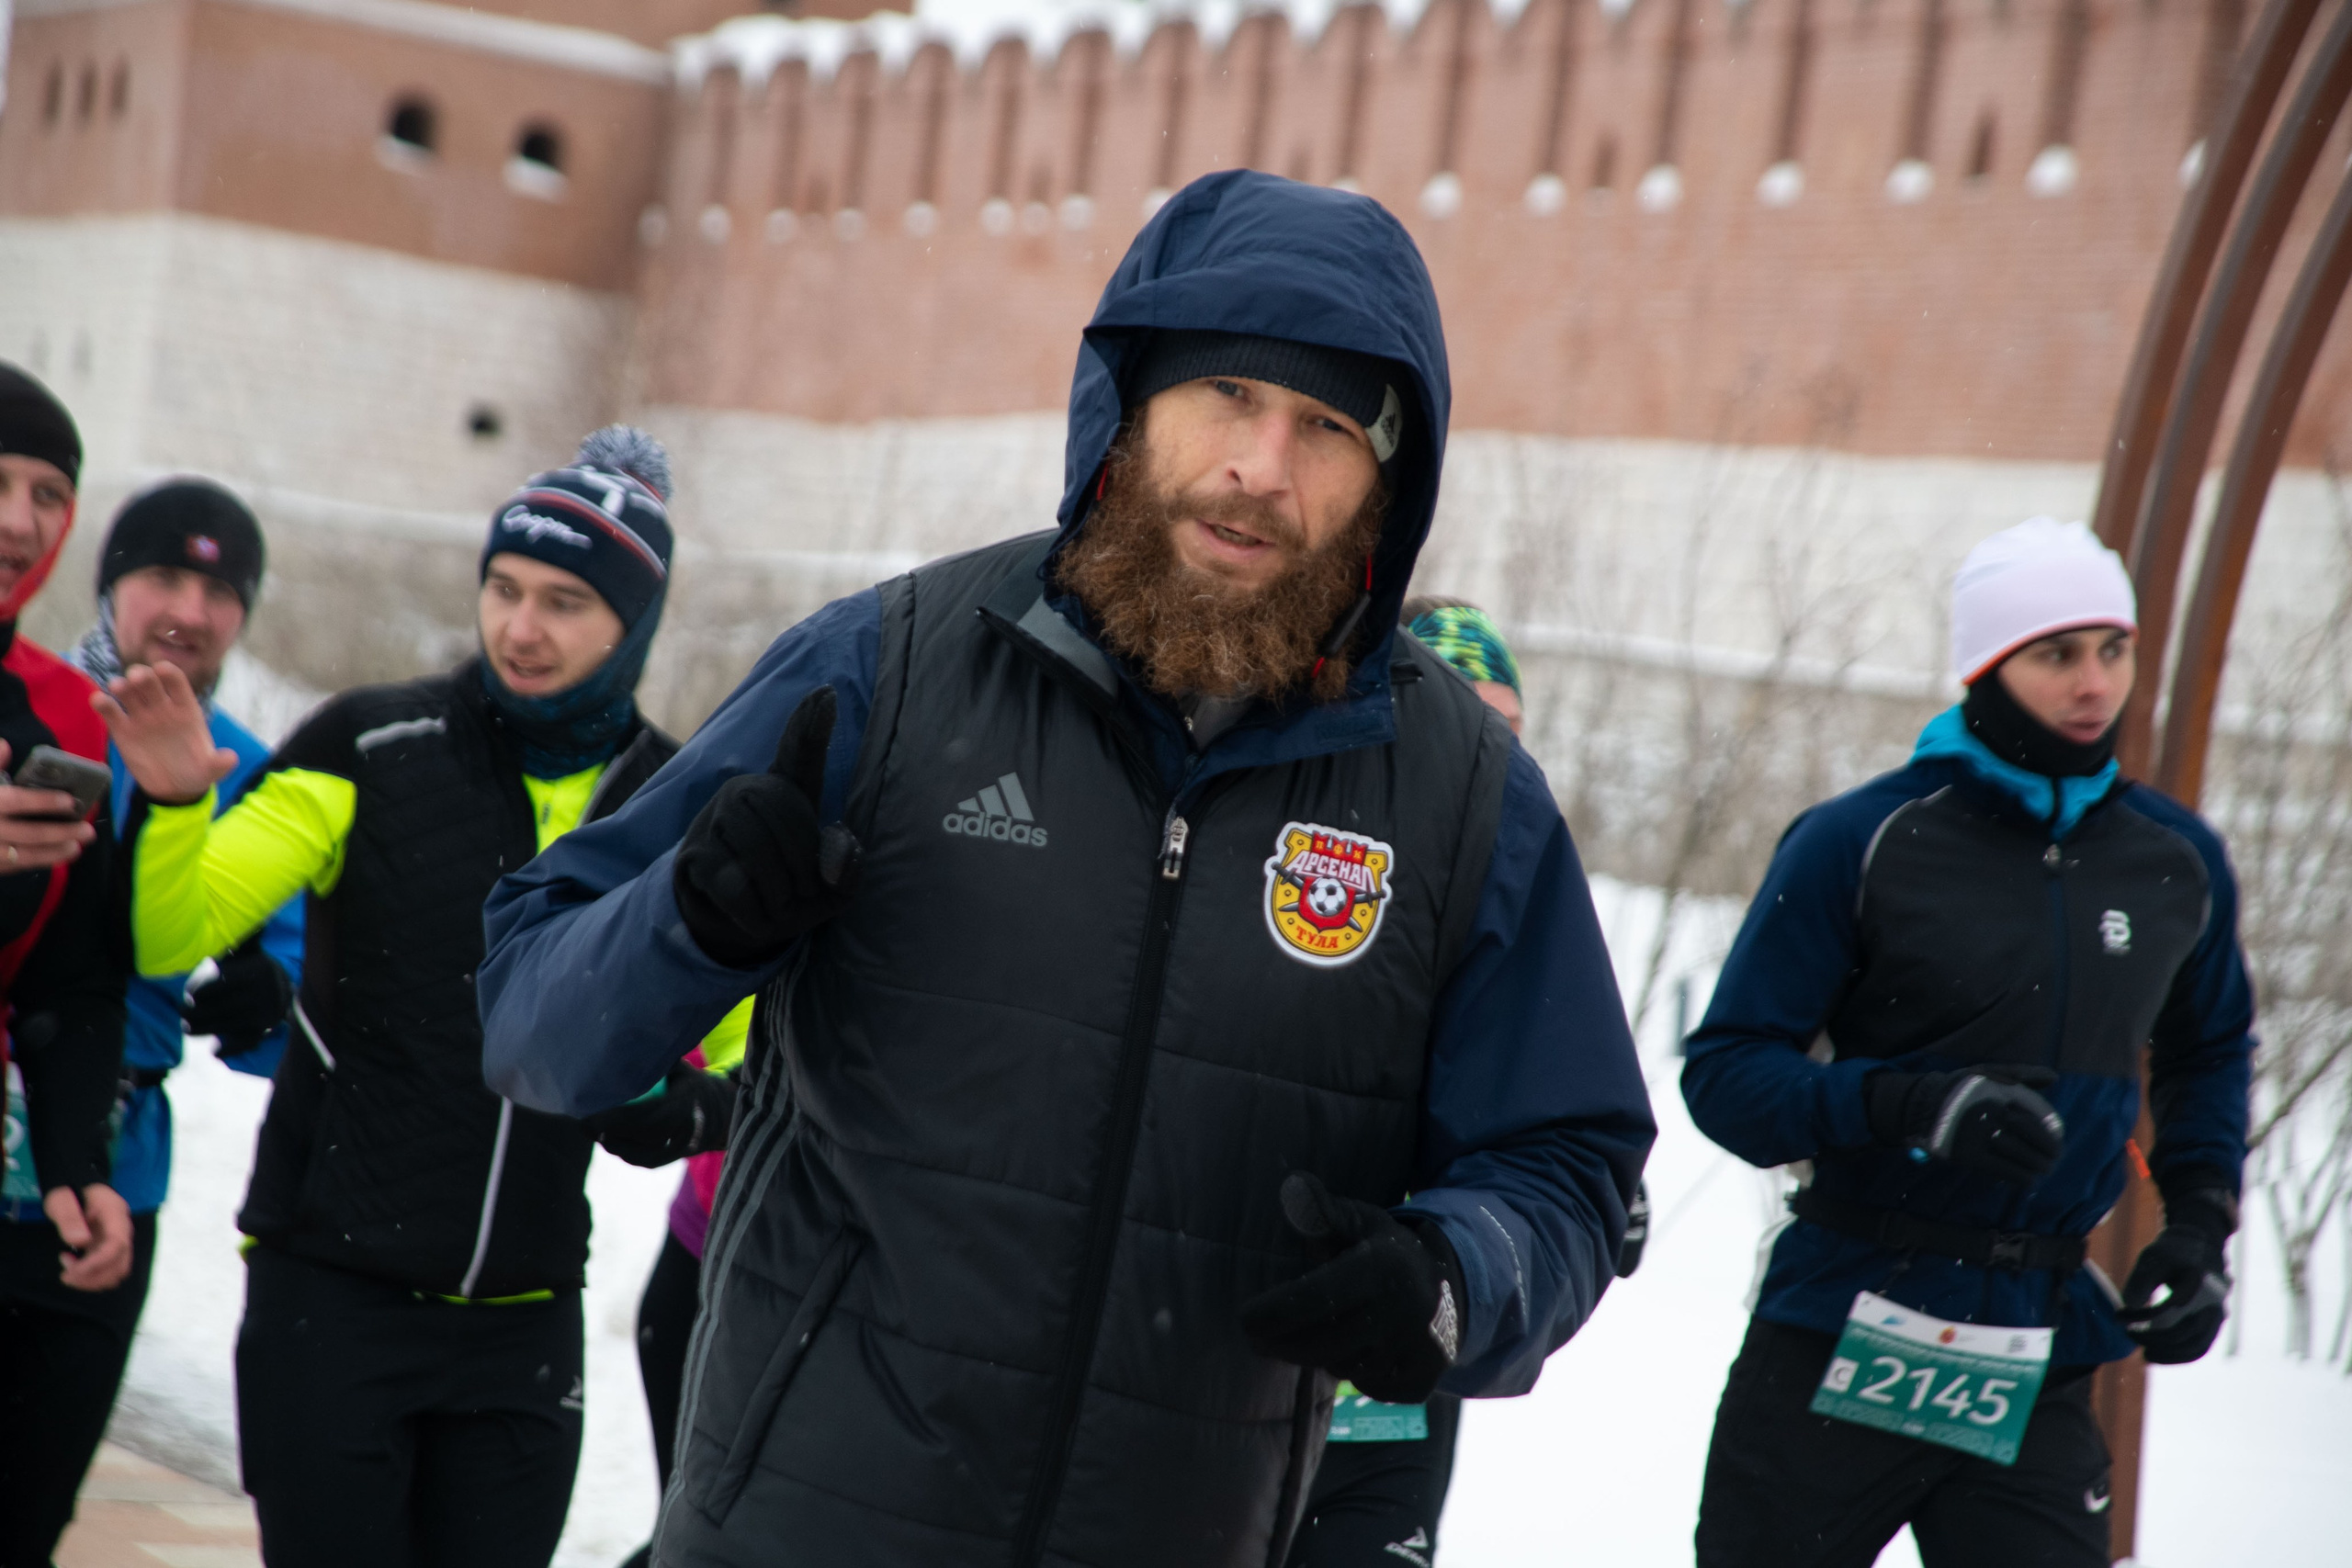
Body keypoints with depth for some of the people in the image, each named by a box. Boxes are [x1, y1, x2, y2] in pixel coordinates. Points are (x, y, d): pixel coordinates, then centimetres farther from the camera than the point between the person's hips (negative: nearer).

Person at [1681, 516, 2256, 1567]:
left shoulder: (2176, 863, 6)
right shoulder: (1858, 844, -8)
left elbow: (2210, 1052, 24)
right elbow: (1725, 1071, -10)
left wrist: (2199, 1223, 8)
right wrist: (1912, 1105, -25)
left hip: (2040, 1369, 3)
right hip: (1838, 1345, -2)